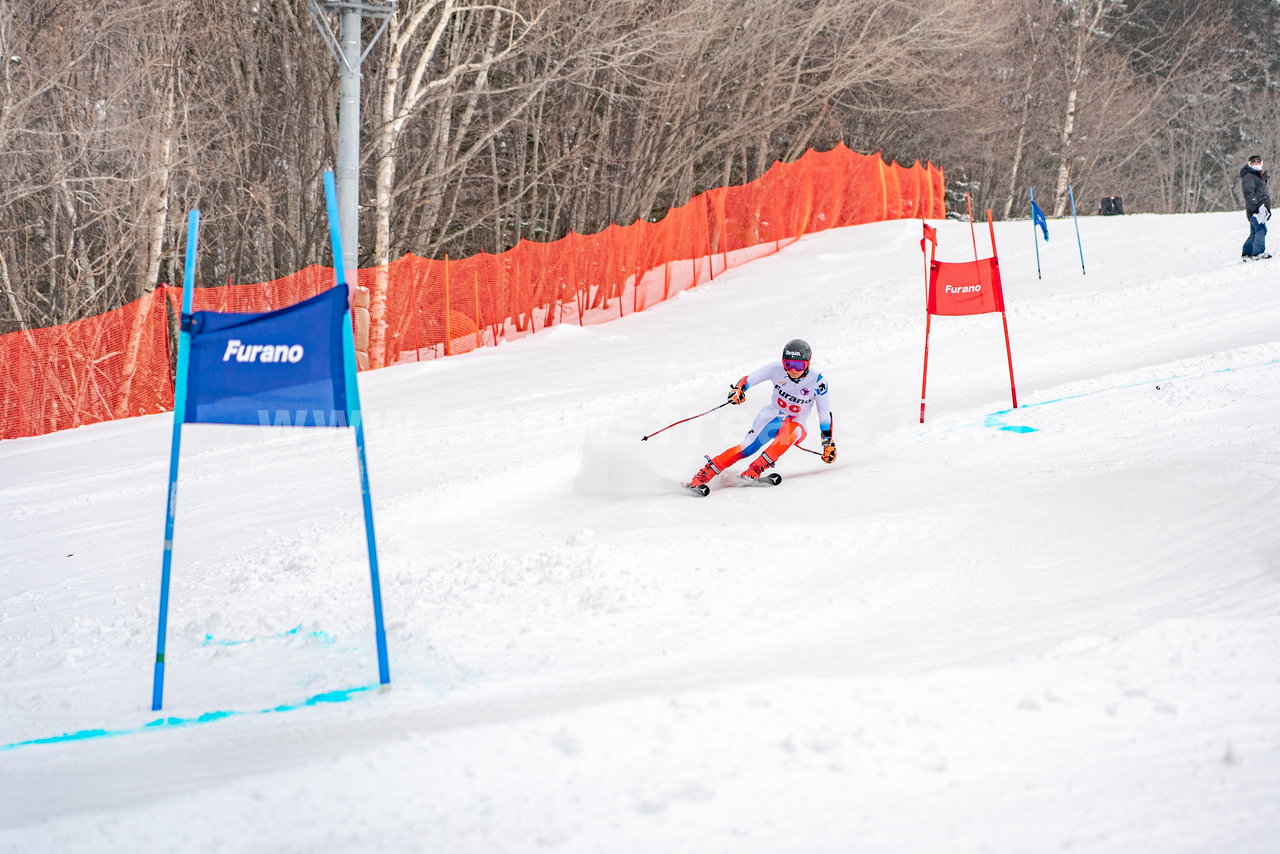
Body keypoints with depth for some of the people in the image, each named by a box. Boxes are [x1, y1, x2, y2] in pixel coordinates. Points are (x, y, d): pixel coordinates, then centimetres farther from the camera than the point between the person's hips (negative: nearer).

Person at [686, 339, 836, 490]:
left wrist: (828, 442, -8)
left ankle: (752, 472, -40)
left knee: (792, 430, -37)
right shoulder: (777, 369, -14)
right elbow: (750, 379, -14)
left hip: (795, 425, 0)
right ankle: (702, 476, -29)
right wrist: (738, 389, -36)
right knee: (750, 446, -25)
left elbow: (825, 414, -8)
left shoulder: (817, 381, -16)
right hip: (771, 417, 0)